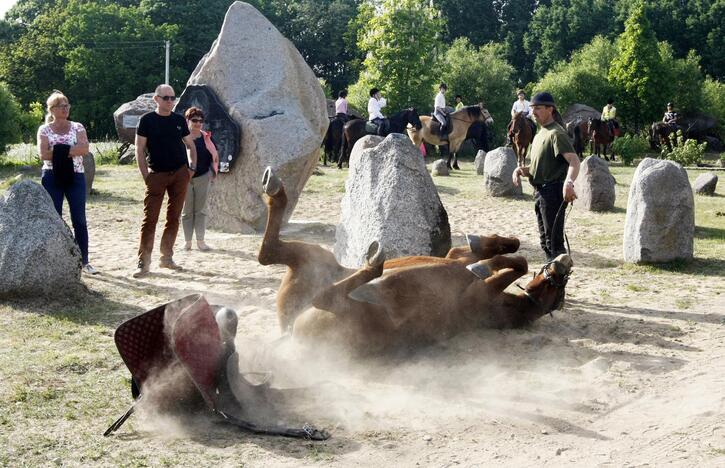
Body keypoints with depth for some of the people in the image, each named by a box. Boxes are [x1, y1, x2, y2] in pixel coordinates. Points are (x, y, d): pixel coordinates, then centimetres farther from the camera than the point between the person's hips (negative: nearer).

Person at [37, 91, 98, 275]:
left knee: (80, 220, 1)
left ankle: (84, 261, 7)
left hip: (75, 176, 1)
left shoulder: (77, 127, 6)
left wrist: (60, 150, -16)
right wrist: (70, 151, -13)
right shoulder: (44, 130, 3)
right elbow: (43, 154, -11)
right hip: (52, 177, -1)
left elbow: (84, 148, -10)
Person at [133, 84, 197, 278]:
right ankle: (143, 262, -4)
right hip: (157, 174, -3)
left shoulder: (179, 120, 8)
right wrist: (146, 175, -9)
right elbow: (139, 150, -2)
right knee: (150, 218, -7)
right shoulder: (147, 120, -2)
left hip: (180, 173, 3)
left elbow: (190, 145, 18)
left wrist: (192, 167, 5)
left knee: (174, 217, 6)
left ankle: (167, 257, 17)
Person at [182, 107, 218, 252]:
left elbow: (215, 156, 11)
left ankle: (200, 241, 6)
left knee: (200, 210, 3)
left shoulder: (206, 137, 3)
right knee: (187, 211, 4)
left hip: (203, 177, 2)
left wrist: (214, 172, 6)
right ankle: (187, 241, 10)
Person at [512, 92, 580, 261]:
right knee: (545, 241, 17)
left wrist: (569, 182, -45)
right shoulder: (539, 135, 17)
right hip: (540, 191, 10)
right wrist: (521, 170, 3)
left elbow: (574, 161, -26)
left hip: (553, 192, -10)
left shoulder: (556, 133, -13)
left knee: (554, 241, -10)